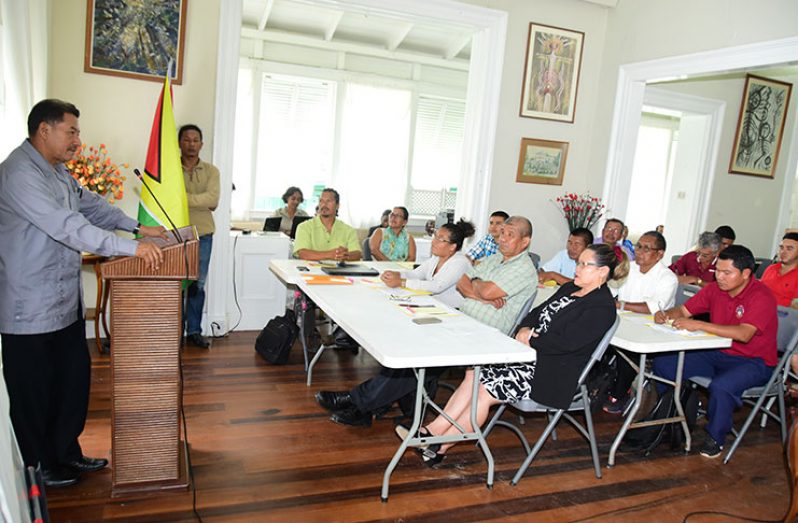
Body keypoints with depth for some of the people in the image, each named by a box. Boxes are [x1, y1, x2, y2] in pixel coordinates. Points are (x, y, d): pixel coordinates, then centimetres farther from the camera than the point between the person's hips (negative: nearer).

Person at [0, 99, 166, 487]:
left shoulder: (57, 171, 11)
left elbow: (91, 205, 18)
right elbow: (67, 226, -31)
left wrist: (137, 228, 6)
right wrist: (131, 248, -33)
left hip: (66, 301, 10)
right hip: (32, 308, -9)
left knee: (74, 378, 17)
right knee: (33, 393, 8)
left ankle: (66, 453, 33)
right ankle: (37, 469, 27)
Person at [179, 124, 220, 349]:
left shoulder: (211, 171, 6)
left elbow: (213, 198, -10)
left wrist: (183, 198, -15)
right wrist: (202, 201, -12)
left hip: (203, 234, 2)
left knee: (198, 284, 9)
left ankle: (194, 331, 20)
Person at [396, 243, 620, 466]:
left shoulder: (601, 307, -14)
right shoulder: (569, 288, 15)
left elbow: (566, 343, -24)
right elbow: (537, 312, 17)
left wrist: (529, 341, -13)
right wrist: (524, 329, -5)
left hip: (551, 376, -8)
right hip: (530, 356, 9)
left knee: (485, 390, -18)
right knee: (474, 374, -10)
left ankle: (439, 447, -5)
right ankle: (432, 431, -9)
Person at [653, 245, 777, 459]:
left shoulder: (761, 296, -19)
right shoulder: (715, 289, 0)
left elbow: (744, 334, -33)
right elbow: (684, 311, 5)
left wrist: (699, 325, -37)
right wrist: (666, 314, -19)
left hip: (754, 361, -6)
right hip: (717, 354, 7)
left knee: (721, 386, -35)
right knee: (662, 363, -6)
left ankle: (715, 437, -8)